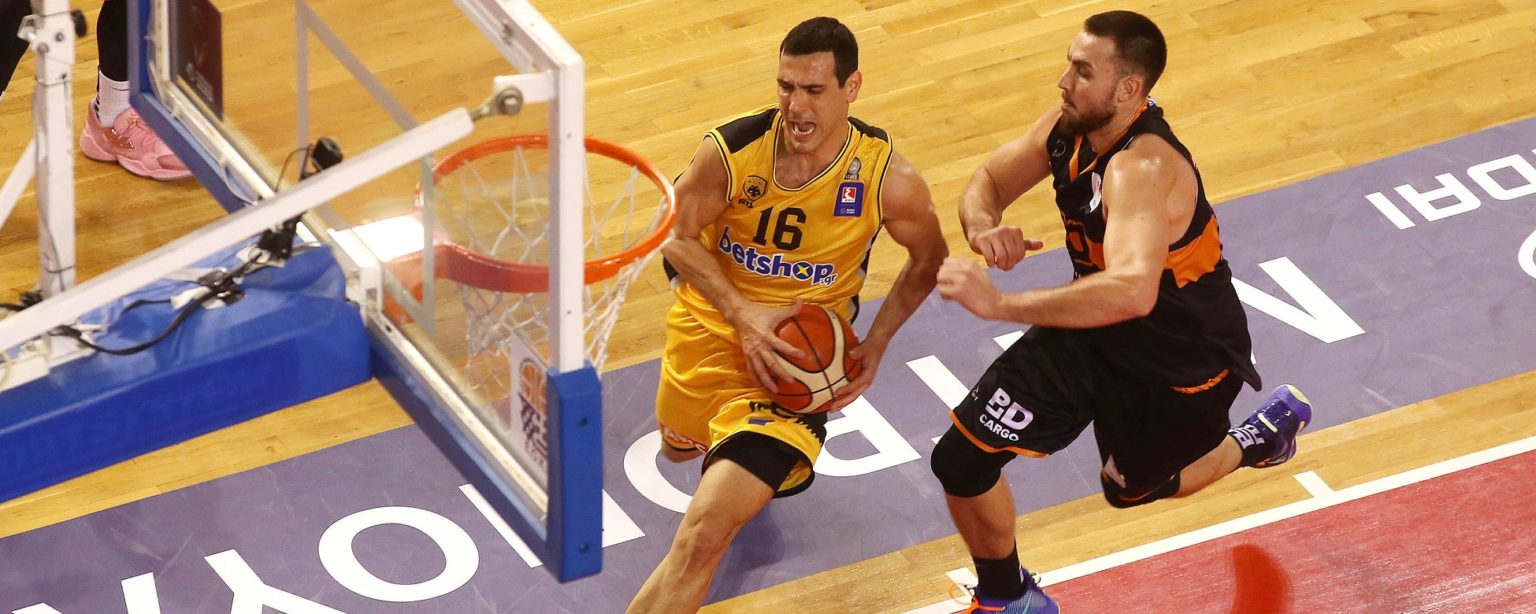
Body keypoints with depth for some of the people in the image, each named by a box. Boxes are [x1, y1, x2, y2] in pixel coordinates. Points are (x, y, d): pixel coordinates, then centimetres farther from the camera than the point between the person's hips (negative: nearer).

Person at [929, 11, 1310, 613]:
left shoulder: (1144, 168, -40)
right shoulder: (1071, 125, -14)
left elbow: (1133, 291, -55)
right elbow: (987, 181, 2)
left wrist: (999, 303, -57)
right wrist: (984, 229, -24)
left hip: (1185, 359, -6)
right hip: (1097, 327, 7)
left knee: (1131, 490, 22)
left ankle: (1253, 440, 49)